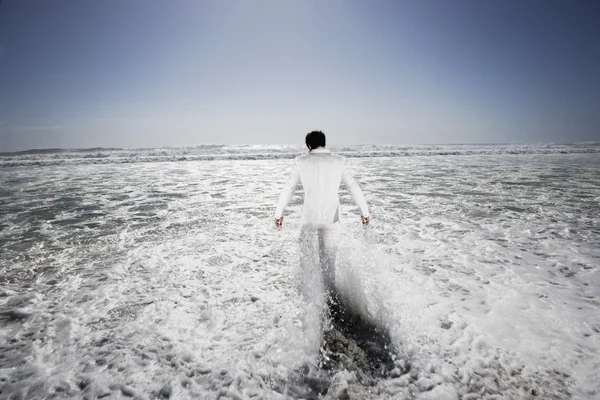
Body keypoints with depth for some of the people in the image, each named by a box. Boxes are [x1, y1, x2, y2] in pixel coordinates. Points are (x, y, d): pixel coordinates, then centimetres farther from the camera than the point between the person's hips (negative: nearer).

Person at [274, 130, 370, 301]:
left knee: (305, 251, 24)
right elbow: (354, 187, 2)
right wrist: (364, 211, 8)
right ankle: (330, 297, 18)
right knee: (328, 261, 12)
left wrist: (278, 213, 11)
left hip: (310, 217, 0)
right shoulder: (339, 161, 0)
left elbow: (288, 188, 2)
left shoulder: (301, 161, -1)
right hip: (331, 218, 0)